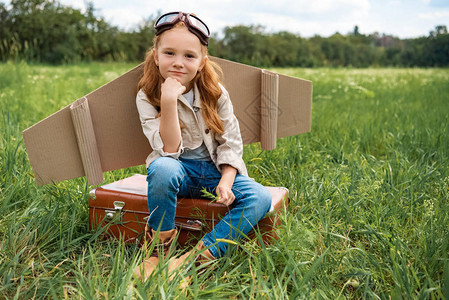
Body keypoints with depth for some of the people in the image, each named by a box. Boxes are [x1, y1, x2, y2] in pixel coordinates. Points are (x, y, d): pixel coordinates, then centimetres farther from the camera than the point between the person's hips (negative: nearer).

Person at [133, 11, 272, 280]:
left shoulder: (215, 94, -3)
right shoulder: (147, 97, -9)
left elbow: (231, 142, -2)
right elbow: (169, 150, -20)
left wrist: (226, 182, -18)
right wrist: (169, 101, -30)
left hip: (215, 170, 3)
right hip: (179, 170, -2)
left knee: (261, 197, -22)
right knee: (162, 167, -38)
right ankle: (160, 250, -16)